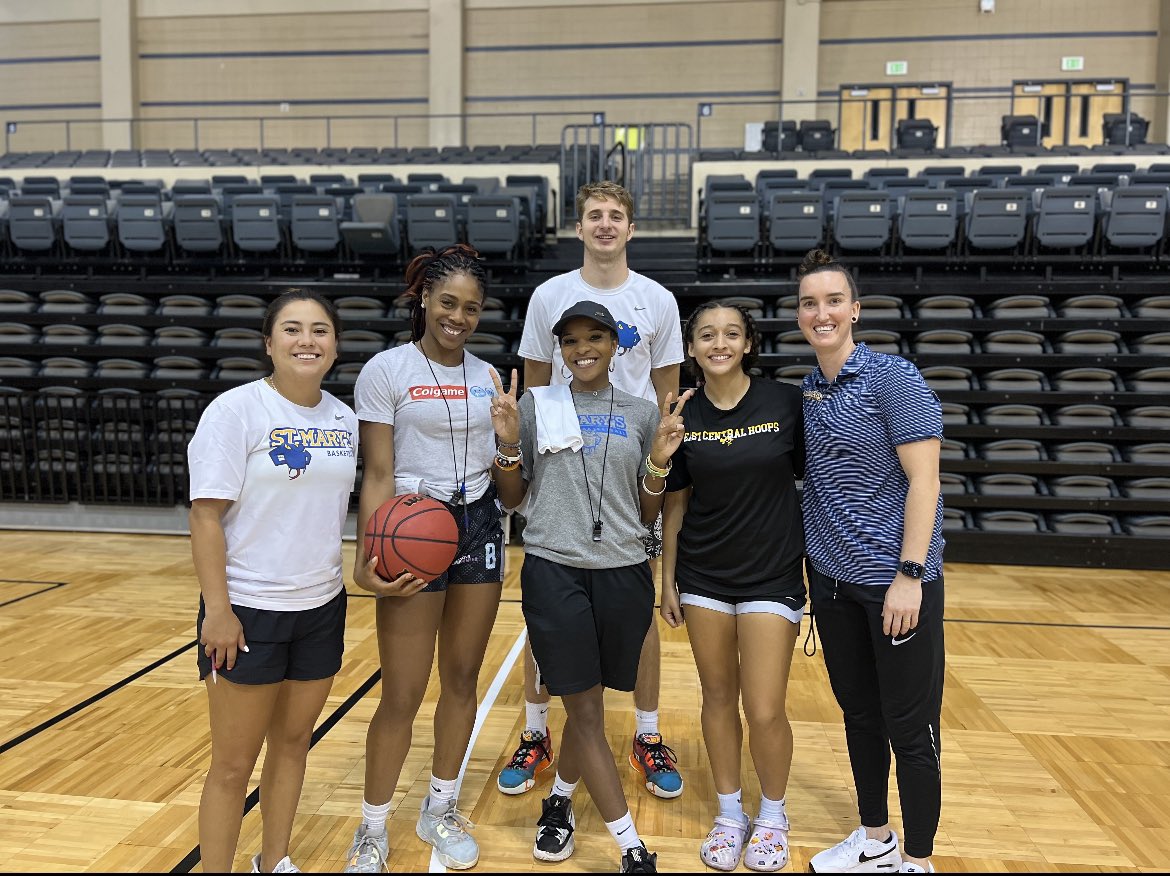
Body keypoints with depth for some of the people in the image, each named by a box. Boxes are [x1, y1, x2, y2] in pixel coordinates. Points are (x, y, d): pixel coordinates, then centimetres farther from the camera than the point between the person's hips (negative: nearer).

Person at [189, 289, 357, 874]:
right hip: (248, 611, -5)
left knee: (293, 740, 18)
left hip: (321, 606, 5)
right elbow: (206, 514, -14)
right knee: (233, 764, 6)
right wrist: (217, 608, -17)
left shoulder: (344, 419, 4)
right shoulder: (236, 410, -12)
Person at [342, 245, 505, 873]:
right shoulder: (386, 371, -6)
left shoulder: (486, 376, 8)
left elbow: (500, 471, 11)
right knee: (402, 694, 1)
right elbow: (378, 475, -10)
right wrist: (370, 557, -19)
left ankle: (440, 810, 33)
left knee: (462, 680, 12)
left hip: (479, 527, 5)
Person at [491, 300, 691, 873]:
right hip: (552, 571, -1)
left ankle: (558, 803, 40)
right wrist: (509, 443, -9)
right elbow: (511, 499, 6)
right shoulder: (535, 405, 3)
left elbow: (647, 514, 8)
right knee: (585, 711, 2)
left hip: (622, 574, 2)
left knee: (587, 704, 13)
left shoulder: (642, 415, 6)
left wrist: (659, 460, -8)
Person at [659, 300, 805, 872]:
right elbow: (675, 502, 5)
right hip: (703, 576, 3)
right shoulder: (683, 418, -2)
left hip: (772, 575, -2)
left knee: (764, 711, 1)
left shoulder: (786, 402, -9)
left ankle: (772, 816, 30)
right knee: (718, 697, 13)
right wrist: (668, 580, 7)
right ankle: (729, 814, 35)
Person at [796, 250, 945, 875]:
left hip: (895, 582, -6)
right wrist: (806, 565, 8)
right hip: (831, 578, 6)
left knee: (910, 729, 5)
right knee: (858, 713, 17)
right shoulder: (806, 391, 7)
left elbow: (923, 480, -14)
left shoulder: (894, 378, -11)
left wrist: (909, 574, -19)